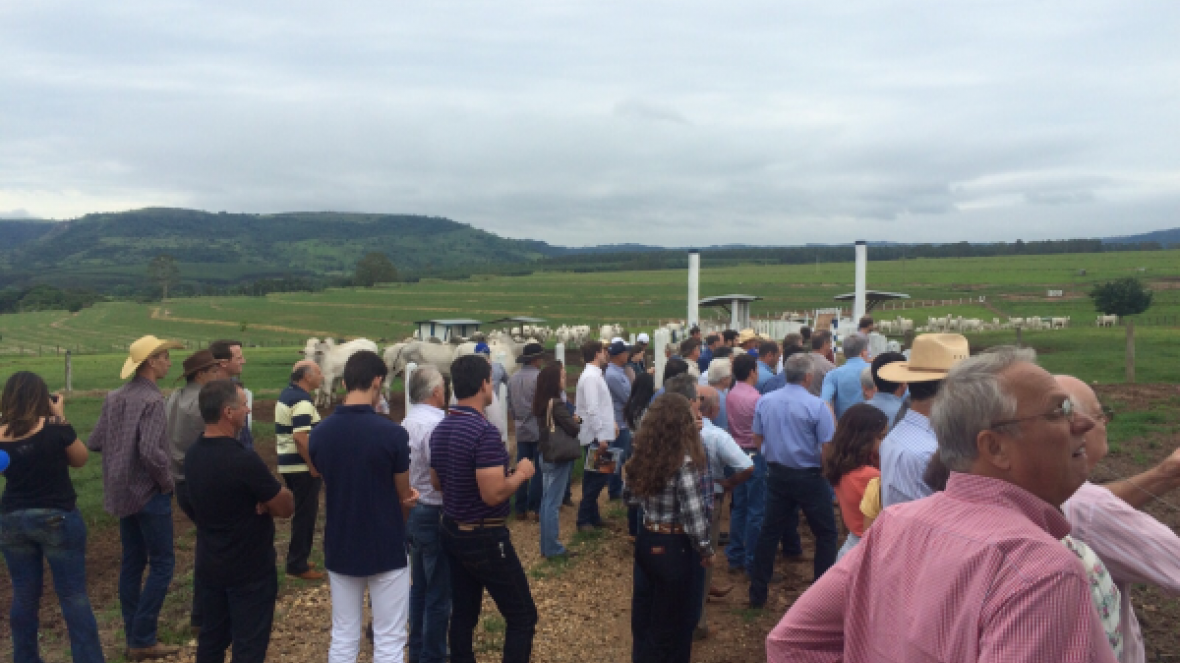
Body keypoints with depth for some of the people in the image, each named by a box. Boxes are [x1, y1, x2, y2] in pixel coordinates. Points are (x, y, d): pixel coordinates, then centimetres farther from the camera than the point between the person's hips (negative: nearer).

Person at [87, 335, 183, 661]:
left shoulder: (114, 397, 6)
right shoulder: (151, 400, -19)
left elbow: (94, 443, 9)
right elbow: (151, 451, -27)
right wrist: (167, 482, -12)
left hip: (122, 492, 8)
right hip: (149, 493, -8)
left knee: (132, 562, 15)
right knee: (162, 562, 2)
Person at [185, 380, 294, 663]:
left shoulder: (193, 454, -1)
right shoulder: (244, 460, -27)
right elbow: (286, 507, -18)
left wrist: (261, 499, -8)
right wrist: (267, 501, -1)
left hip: (209, 567, 8)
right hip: (249, 572, -8)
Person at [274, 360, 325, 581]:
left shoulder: (285, 395, 13)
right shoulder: (302, 401, -19)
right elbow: (301, 438, -26)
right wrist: (314, 467, -20)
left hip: (287, 464, 10)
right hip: (302, 467, -10)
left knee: (302, 513, 19)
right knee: (305, 515, 0)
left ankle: (297, 560, 28)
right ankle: (298, 565, 7)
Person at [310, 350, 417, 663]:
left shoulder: (319, 434, -4)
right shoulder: (393, 433, -17)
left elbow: (330, 486, 10)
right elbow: (405, 497, -4)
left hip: (339, 549, 4)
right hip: (386, 550, -4)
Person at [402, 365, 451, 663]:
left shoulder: (407, 423, 6)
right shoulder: (436, 425, -22)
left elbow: (409, 470, 10)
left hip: (414, 512, 9)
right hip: (436, 515, -9)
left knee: (419, 586, 20)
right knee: (439, 593, 3)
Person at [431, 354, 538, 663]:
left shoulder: (440, 429, 5)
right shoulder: (485, 432, -23)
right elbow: (493, 495, -27)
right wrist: (521, 474, -11)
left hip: (452, 531, 9)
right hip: (484, 537, -9)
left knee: (463, 613, 15)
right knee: (522, 616, 2)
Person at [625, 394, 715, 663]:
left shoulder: (643, 455, -1)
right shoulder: (684, 461, -21)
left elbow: (632, 497, 10)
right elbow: (693, 514, -19)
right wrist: (705, 549, -5)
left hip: (646, 541, 6)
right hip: (674, 547, -6)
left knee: (644, 613, 19)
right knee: (672, 620, 11)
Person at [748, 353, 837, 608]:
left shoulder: (765, 401, -2)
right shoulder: (816, 406, -16)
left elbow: (758, 439, 5)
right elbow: (827, 448, -16)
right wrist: (824, 472, 1)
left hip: (777, 474, 5)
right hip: (808, 476, -5)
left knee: (769, 531, 13)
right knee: (826, 534, 11)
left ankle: (757, 593, 19)